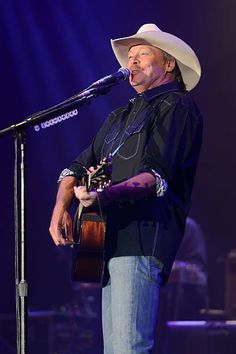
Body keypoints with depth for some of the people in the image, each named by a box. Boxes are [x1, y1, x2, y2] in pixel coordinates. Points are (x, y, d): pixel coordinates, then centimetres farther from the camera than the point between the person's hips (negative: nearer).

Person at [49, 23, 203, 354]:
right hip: (109, 240, 9)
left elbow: (158, 174, -14)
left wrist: (106, 195, -30)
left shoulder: (177, 107, 0)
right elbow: (80, 165, 25)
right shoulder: (121, 116, 27)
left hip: (144, 237, -9)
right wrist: (61, 207, 5)